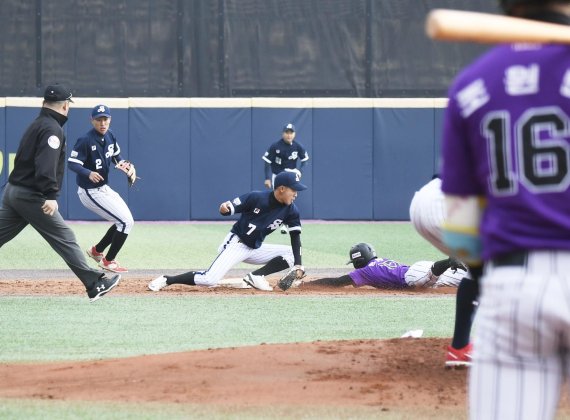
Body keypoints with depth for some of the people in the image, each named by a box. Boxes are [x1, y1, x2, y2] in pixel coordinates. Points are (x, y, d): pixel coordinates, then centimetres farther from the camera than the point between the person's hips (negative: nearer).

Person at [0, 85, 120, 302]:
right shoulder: (53, 129, -13)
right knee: (65, 239, -5)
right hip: (31, 195, -9)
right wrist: (51, 196, -32)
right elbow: (46, 165, -26)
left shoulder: (36, 125, 17)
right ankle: (96, 285, -3)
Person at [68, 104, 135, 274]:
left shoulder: (110, 136, 2)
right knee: (126, 221, -11)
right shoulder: (85, 140, -21)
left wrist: (123, 164, -4)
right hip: (90, 192, -9)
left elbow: (116, 156, 17)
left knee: (125, 220, 19)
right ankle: (108, 261, 2)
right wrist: (89, 173, -41)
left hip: (104, 188, 9)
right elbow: (72, 163, -24)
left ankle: (97, 250, 33)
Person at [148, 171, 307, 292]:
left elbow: (295, 236, -4)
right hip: (236, 244, -6)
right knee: (209, 280, -23)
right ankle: (166, 280, -8)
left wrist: (298, 266, -15)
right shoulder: (256, 198, -19)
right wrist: (225, 208, -41)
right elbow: (229, 208, -16)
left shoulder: (291, 211, -7)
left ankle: (256, 277, -12)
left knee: (293, 254, -6)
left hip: (255, 249, 6)